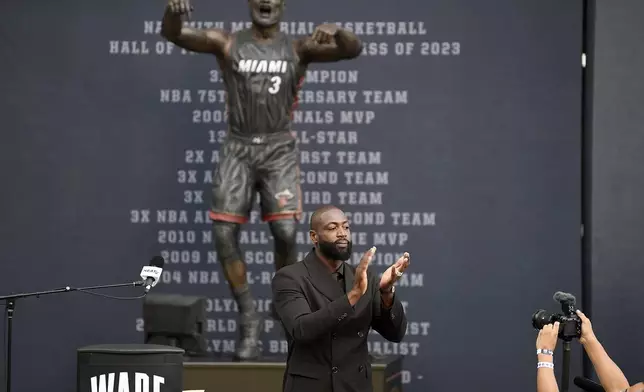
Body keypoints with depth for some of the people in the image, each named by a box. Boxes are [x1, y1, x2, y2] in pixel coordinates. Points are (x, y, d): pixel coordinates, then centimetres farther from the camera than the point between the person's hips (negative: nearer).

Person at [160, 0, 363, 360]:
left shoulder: (299, 48, 4)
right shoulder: (226, 43, 5)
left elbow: (354, 49, -8)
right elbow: (172, 34, -7)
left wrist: (336, 31, -32)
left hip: (280, 150, -1)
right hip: (238, 150, 1)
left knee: (285, 233, -16)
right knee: (224, 234, -10)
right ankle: (249, 320, 3)